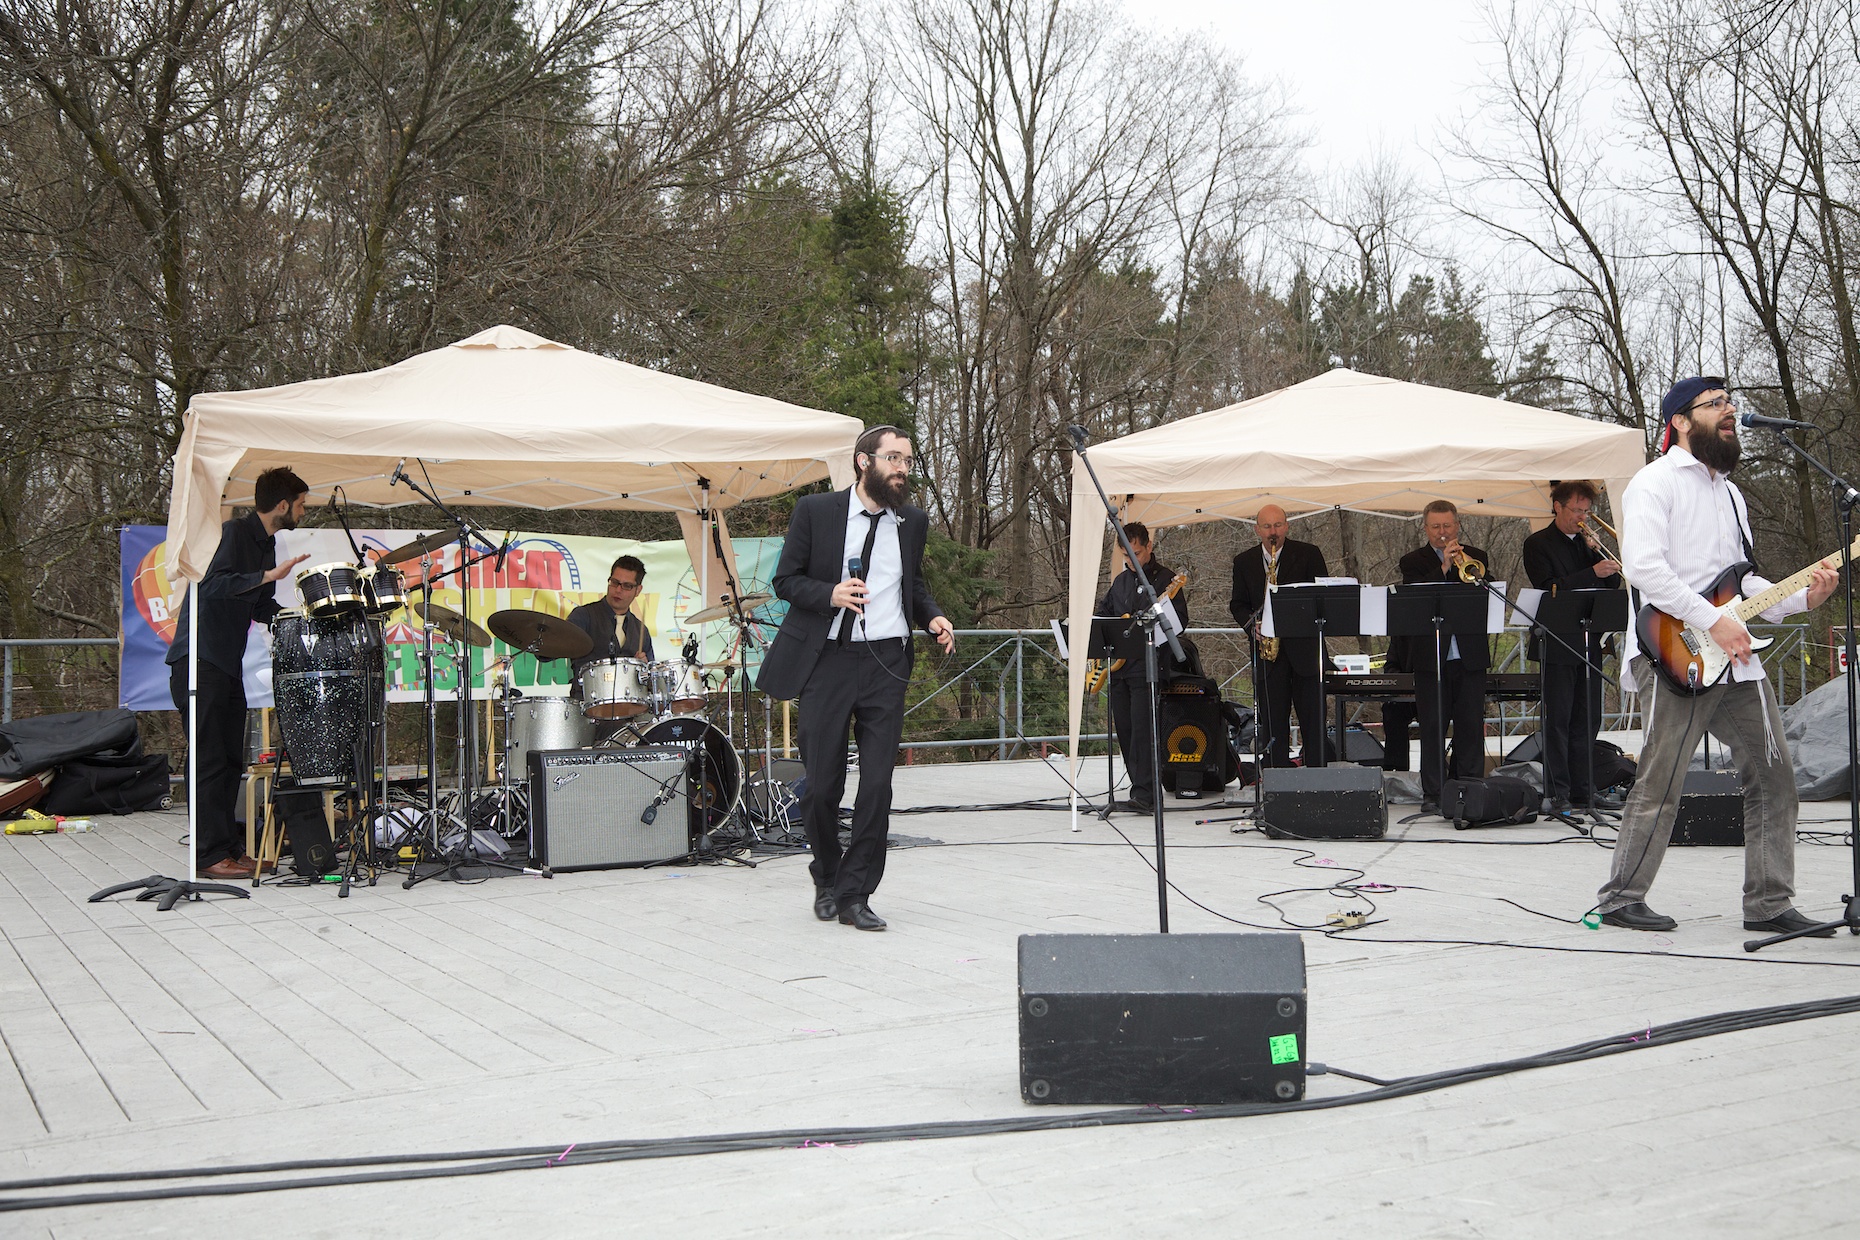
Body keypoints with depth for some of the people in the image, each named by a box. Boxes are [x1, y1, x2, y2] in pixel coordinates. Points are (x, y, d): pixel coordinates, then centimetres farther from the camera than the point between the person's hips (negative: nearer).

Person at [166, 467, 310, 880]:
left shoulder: (266, 544, 16)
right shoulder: (233, 532, -11)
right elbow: (211, 584, -26)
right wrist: (270, 575, -28)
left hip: (229, 663, 9)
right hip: (200, 660, -9)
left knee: (231, 762, 9)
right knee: (209, 762, -8)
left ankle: (231, 849, 14)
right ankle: (210, 855, -6)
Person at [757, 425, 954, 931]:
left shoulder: (914, 522, 12)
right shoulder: (816, 511, 1)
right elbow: (785, 579, 3)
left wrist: (933, 617, 3)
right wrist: (829, 594, -16)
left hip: (886, 662, 2)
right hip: (826, 661, -2)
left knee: (878, 785, -4)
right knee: (822, 785, 2)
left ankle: (854, 895, 8)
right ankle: (826, 878, 27)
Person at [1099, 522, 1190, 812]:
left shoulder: (1165, 579, -2)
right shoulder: (1121, 581, 18)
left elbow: (1180, 621, -8)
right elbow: (1103, 611, 30)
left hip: (1148, 665, -7)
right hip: (1118, 665, 7)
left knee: (1141, 729, -14)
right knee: (1124, 731, 7)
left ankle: (1143, 795, -16)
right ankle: (1144, 788, 16)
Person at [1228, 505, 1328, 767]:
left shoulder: (1309, 554, 3)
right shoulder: (1244, 562, 10)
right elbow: (1238, 604, 13)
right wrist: (1251, 623, -7)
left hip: (1304, 648, -2)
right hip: (1266, 651, 2)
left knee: (1313, 722, 0)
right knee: (1273, 724, 3)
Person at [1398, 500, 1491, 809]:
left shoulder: (1476, 558, 12)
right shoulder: (1413, 561, 7)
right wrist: (1443, 569, -18)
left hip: (1470, 655, 2)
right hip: (1430, 656, -2)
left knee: (1471, 726, 3)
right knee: (1432, 728, -1)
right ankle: (1432, 793, 3)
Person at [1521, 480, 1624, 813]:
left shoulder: (1589, 541, 17)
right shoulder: (1538, 544, -2)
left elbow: (1612, 583, 11)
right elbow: (1550, 589, -15)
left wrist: (1599, 552, -5)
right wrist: (1593, 573, -21)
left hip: (1591, 643, 6)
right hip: (1558, 645, -6)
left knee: (1588, 720, 7)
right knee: (1557, 720, -6)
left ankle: (1581, 789, 13)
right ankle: (1557, 794, -4)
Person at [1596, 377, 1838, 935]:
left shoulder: (1730, 492, 22)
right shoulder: (1656, 481, -4)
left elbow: (1741, 580, 23)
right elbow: (1643, 566, -18)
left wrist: (1799, 598, 5)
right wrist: (1713, 621, -20)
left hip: (1736, 657, 8)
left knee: (1773, 773, 6)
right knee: (1660, 784, -6)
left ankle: (1768, 903, 14)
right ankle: (1621, 898, 6)